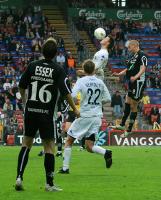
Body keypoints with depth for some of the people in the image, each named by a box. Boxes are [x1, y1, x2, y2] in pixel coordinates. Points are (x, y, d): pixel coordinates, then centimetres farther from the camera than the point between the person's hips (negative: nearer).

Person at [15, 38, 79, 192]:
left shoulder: (33, 66, 2)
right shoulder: (58, 70, -7)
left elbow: (22, 86, 11)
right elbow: (65, 92, -12)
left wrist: (24, 98, 32)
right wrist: (75, 109, 1)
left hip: (30, 111, 3)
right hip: (47, 113, -3)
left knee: (26, 143, 14)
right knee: (49, 146, 4)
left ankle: (19, 177, 3)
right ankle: (49, 183, 4)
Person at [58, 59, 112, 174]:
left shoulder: (81, 81, -7)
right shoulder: (100, 82, 6)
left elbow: (72, 96, -19)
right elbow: (108, 99, 10)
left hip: (85, 116, -4)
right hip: (97, 117, 4)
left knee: (69, 141, 10)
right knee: (89, 146, 8)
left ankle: (65, 168, 7)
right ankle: (106, 153, -20)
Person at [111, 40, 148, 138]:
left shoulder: (142, 55, -13)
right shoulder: (133, 56, 17)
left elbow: (143, 68, -25)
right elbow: (128, 69, 28)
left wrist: (136, 77, -40)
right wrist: (119, 74, 16)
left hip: (138, 83, -9)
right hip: (132, 83, 9)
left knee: (133, 106, -3)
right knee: (127, 103, 15)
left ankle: (129, 130, 4)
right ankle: (122, 125, 26)